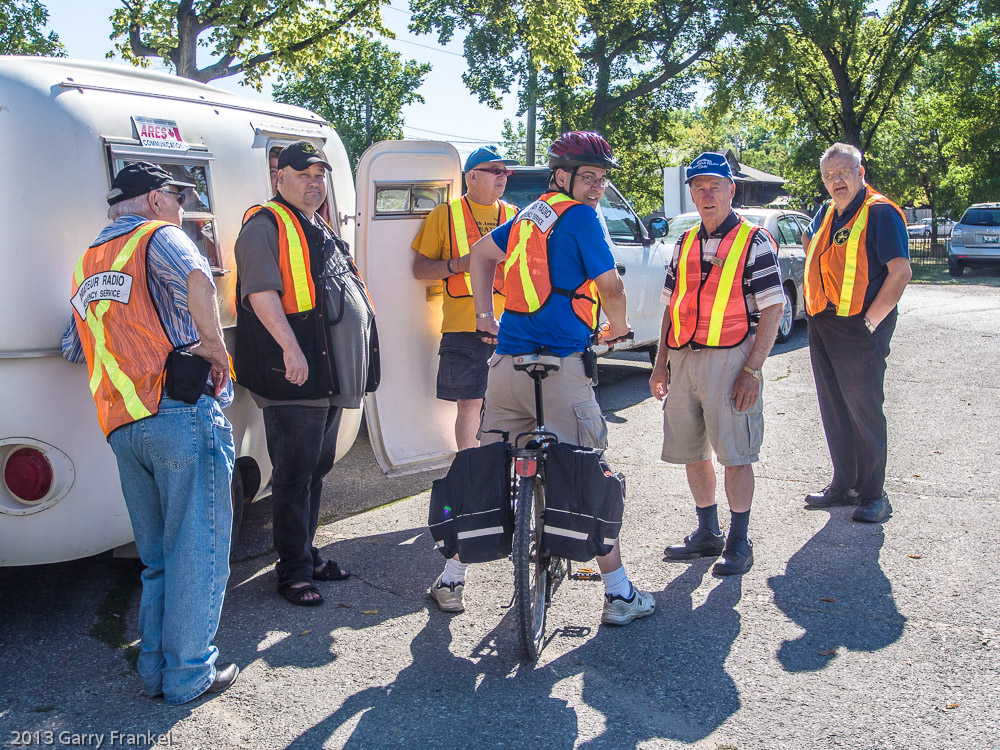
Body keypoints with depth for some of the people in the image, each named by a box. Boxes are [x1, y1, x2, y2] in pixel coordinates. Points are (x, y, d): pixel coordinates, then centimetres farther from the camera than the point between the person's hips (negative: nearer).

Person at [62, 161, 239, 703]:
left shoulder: (87, 262, 24)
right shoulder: (157, 235, -1)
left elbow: (72, 347, 28)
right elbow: (195, 276, -25)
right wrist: (214, 344, -15)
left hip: (121, 428, 8)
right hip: (182, 414, -8)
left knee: (156, 555, 17)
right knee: (197, 547, 1)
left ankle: (155, 669, 23)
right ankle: (190, 674, 8)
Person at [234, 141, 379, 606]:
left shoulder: (322, 232, 22)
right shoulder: (266, 227, -7)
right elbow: (261, 292, -20)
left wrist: (354, 373, 26)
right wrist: (291, 348, -30)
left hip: (328, 376, 9)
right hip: (294, 377, -9)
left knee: (317, 469, 17)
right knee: (295, 475, -3)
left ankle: (307, 554, 29)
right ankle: (293, 571, 6)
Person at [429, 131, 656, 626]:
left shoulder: (532, 213, 18)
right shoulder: (581, 216, -5)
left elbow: (481, 253, 29)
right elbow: (610, 286, -5)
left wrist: (485, 315, 26)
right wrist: (617, 328, 14)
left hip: (506, 362, 7)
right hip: (559, 366, -7)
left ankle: (451, 580, 19)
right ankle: (618, 593, 7)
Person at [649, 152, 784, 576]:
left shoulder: (754, 242, -3)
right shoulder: (684, 244, 15)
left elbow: (772, 309, -8)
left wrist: (752, 370, -15)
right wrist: (661, 364, 11)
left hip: (729, 358, -6)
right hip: (683, 360, 6)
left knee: (735, 454, -2)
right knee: (691, 452, 10)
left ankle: (739, 543, 11)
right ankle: (707, 534, 25)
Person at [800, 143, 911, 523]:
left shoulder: (880, 213, -11)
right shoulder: (827, 213, 13)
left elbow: (900, 272, -17)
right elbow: (809, 241, 34)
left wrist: (871, 321, -17)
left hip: (858, 327, -8)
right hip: (821, 324, 8)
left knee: (864, 411, -2)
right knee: (833, 410, 13)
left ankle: (872, 495, 8)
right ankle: (843, 485, 24)